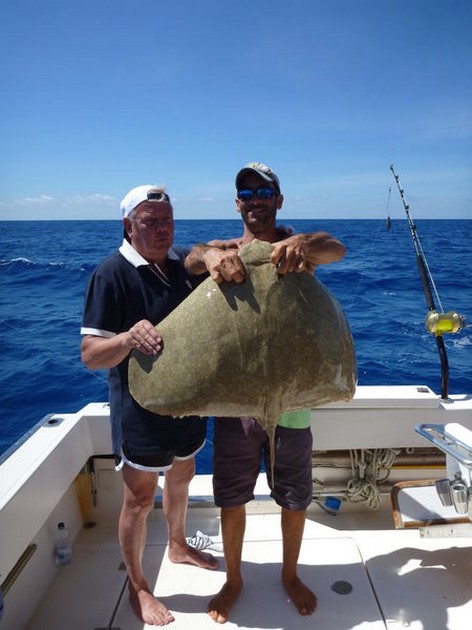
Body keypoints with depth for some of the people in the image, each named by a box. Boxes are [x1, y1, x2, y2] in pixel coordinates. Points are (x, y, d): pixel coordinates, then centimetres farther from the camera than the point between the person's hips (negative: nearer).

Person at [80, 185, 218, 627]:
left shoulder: (183, 262, 0)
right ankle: (137, 586, 33)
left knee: (181, 477, 24)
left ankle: (178, 546, 51)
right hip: (142, 408, -6)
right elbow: (90, 356, -20)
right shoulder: (111, 274, -18)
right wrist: (129, 338, -41)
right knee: (139, 497, 8)